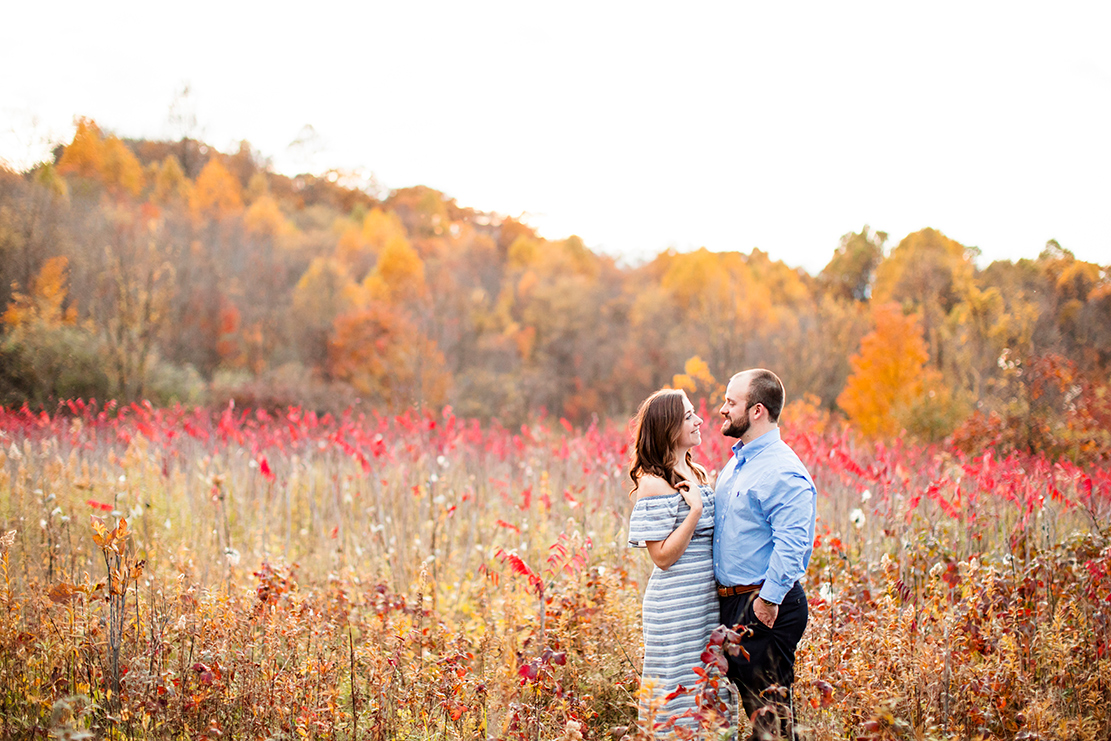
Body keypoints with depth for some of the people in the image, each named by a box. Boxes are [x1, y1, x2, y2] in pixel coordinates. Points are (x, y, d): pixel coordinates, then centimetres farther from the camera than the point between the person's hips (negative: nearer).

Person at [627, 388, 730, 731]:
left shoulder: (696, 474, 12)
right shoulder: (654, 483, -13)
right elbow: (662, 556, -16)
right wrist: (695, 510, -20)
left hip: (709, 603, 8)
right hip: (677, 608, -8)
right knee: (680, 698, -3)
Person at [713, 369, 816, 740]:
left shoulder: (783, 473, -17)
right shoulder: (736, 462, 14)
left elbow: (791, 543, -25)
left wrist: (768, 600, -25)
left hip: (765, 609, -10)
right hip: (731, 600, 10)